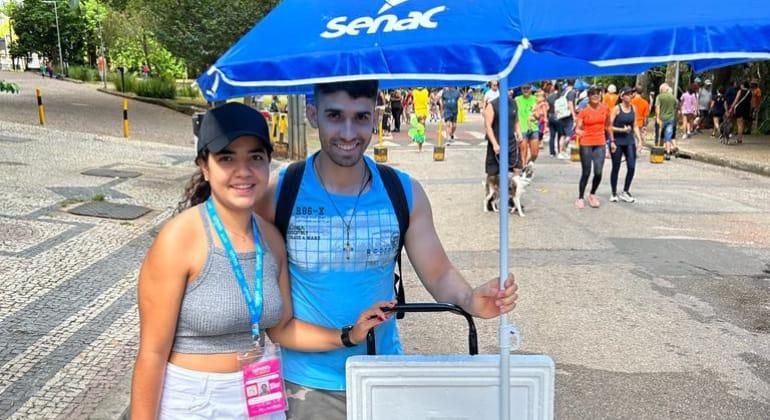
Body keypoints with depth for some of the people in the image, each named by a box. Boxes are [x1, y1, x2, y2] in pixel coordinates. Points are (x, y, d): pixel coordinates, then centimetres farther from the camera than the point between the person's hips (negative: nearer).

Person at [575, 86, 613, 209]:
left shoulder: (605, 109, 4)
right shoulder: (584, 111, -5)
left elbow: (608, 126, 15)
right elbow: (578, 128, -7)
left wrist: (612, 141, 14)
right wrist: (578, 131, -29)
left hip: (600, 144, 3)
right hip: (586, 144, -3)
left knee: (598, 173, -2)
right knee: (586, 173, 0)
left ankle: (592, 194, 22)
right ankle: (580, 198, 15)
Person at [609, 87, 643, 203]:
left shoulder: (633, 108, 8)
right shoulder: (616, 109, -7)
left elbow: (635, 125, 14)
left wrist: (639, 139, 7)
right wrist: (622, 130, -17)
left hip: (629, 141, 4)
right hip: (617, 141, -4)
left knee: (631, 167, -4)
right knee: (616, 168, 4)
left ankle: (625, 192, 12)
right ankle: (614, 194, 17)